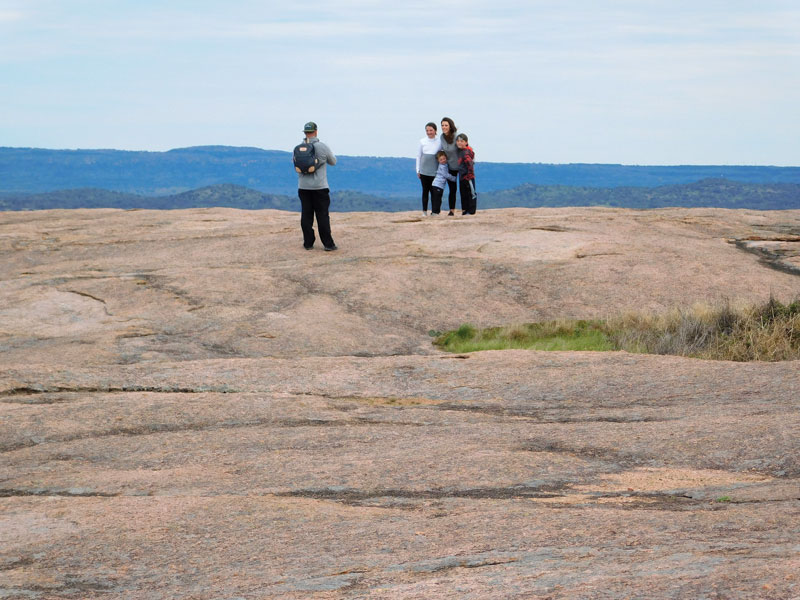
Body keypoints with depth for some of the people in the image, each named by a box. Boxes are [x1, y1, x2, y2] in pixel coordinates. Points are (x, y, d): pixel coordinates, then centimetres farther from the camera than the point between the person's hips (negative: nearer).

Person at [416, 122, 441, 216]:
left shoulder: (439, 142, -1)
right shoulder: (422, 141, 4)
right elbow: (419, 155, 9)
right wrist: (418, 170, 8)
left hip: (435, 171, -1)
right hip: (424, 171, 1)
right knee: (425, 190, 4)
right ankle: (424, 211, 8)